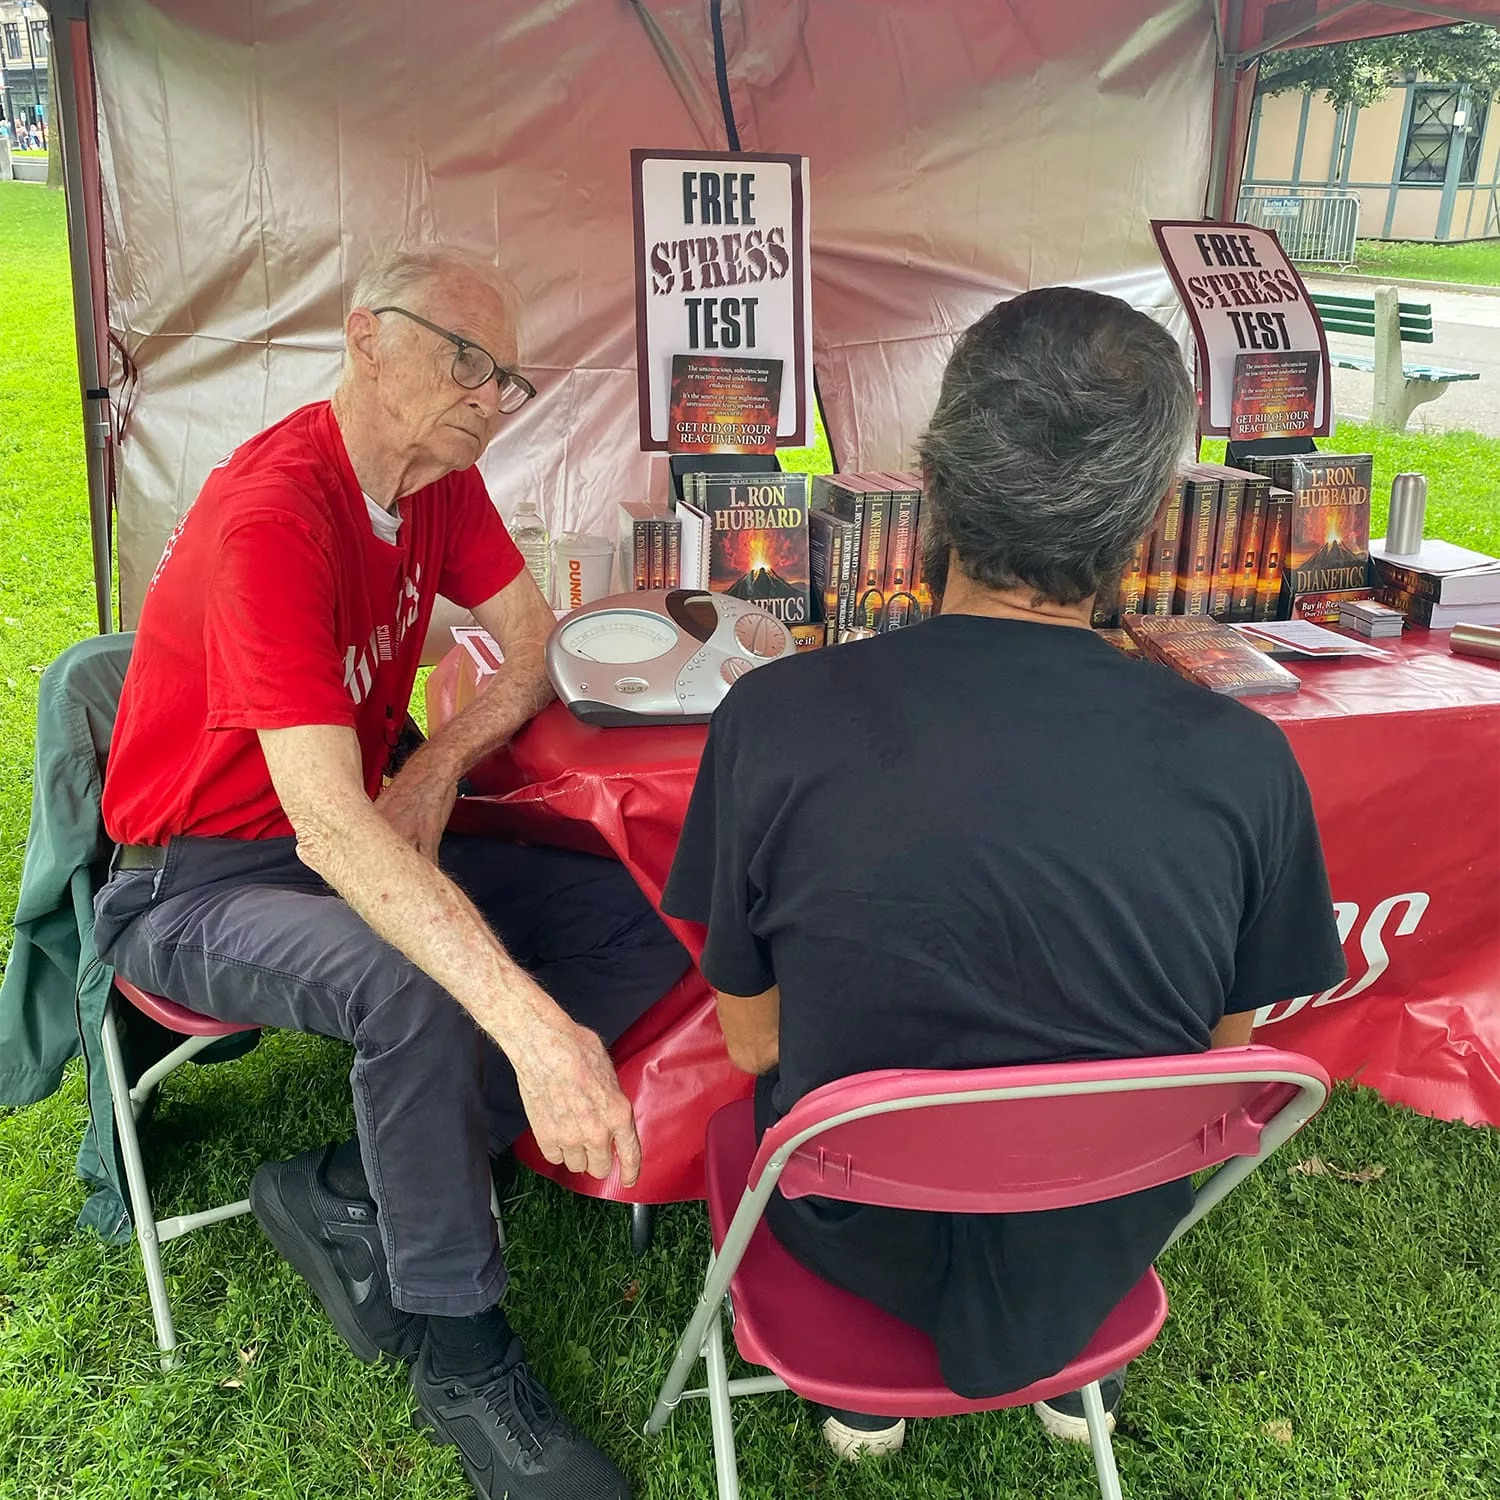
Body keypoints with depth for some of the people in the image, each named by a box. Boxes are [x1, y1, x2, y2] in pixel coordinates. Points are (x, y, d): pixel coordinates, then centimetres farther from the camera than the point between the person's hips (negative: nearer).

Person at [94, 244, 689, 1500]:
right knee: (418, 992, -38)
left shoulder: (438, 482, -2)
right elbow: (329, 827, -37)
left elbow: (535, 655, 6)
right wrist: (533, 1026, -45)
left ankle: (348, 1198, -6)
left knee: (648, 931, -10)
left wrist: (444, 760, -16)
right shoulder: (269, 519, -27)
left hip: (356, 849, 8)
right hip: (191, 886, -7)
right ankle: (462, 1351, -12)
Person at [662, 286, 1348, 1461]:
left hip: (858, 1233, -1)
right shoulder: (1244, 763, -22)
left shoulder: (776, 722, -25)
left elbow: (752, 1045, -12)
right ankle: (1074, 1369, 39)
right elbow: (1224, 1053, -6)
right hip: (1098, 1258, 2)